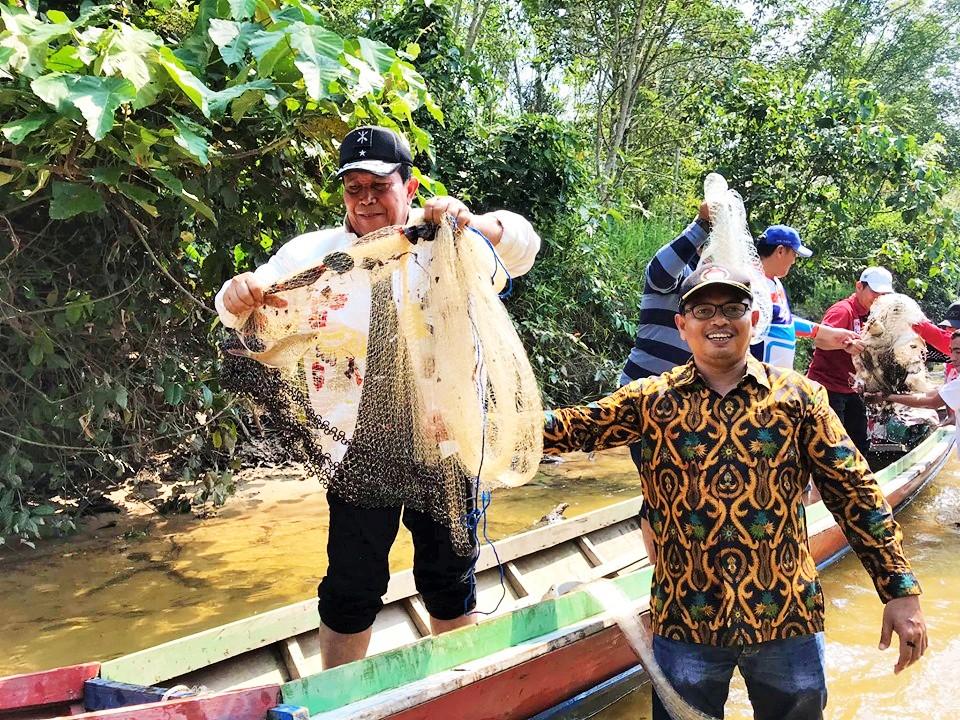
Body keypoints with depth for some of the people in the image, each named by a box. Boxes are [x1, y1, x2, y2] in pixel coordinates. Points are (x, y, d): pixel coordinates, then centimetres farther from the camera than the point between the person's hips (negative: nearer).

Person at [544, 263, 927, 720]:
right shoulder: (650, 400, 0)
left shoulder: (797, 396, -1)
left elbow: (854, 492, -1)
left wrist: (901, 590, -4)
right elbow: (574, 428, -10)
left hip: (789, 617, 1)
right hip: (685, 619, 0)